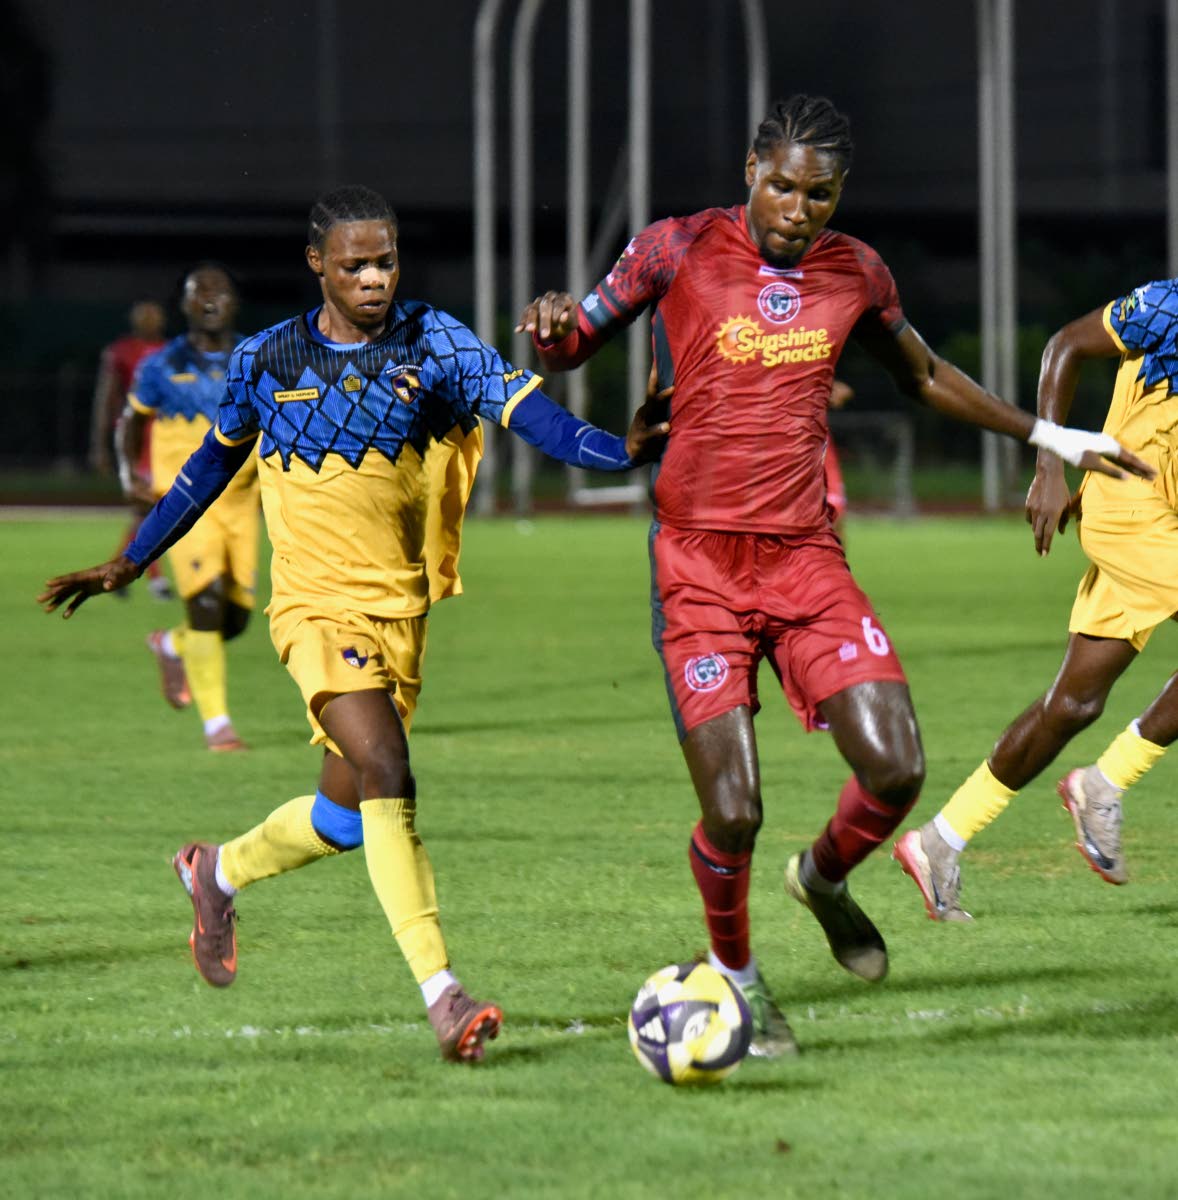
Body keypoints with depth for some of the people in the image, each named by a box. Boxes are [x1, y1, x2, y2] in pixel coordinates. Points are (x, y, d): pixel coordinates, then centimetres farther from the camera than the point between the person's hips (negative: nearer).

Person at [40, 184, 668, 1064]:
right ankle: (441, 994, -25)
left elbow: (528, 410, -16)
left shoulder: (435, 344, -2)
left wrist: (616, 450, -34)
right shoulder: (267, 359, 2)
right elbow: (215, 462, 17)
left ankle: (219, 872, 44)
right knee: (386, 771, -23)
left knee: (348, 815, 13)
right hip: (318, 605, -3)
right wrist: (131, 561, 23)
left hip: (403, 611, 3)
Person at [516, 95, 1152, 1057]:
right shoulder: (676, 251, -4)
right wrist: (549, 327, -19)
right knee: (733, 812, -11)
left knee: (896, 769, -11)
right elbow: (571, 346, 6)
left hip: (809, 558, 3)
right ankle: (732, 971, 19)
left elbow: (925, 376, 25)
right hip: (700, 568, -3)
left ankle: (824, 878, 24)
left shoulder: (856, 273, 7)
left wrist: (1051, 437, 28)